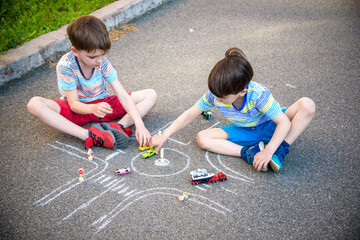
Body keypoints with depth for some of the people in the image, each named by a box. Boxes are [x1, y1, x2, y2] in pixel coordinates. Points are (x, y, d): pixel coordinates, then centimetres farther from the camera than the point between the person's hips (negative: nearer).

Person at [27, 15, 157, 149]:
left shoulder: (102, 62, -16)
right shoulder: (66, 66, -22)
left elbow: (122, 95, -19)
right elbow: (73, 104, -20)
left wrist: (139, 125, -30)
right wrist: (93, 109, -44)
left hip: (102, 104, 2)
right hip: (79, 109, -2)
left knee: (151, 95, -12)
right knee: (34, 104, -32)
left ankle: (120, 126, -34)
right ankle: (88, 135, -41)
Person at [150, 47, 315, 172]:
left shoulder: (258, 94, -33)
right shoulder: (215, 94, -21)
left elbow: (284, 122, -32)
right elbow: (191, 114, -12)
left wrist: (269, 151, -44)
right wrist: (164, 136, -14)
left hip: (269, 127, -3)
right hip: (244, 132, 4)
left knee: (307, 105, -30)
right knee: (202, 138, -20)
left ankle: (281, 150, -28)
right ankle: (248, 152, -29)